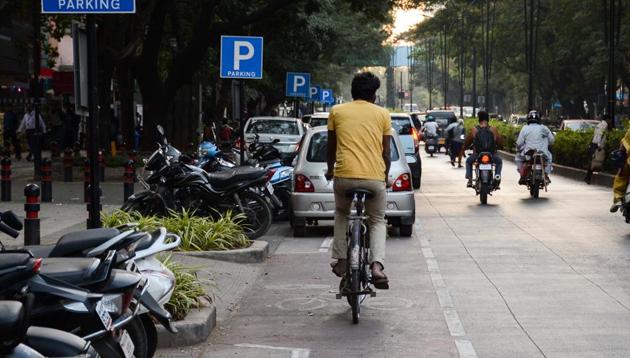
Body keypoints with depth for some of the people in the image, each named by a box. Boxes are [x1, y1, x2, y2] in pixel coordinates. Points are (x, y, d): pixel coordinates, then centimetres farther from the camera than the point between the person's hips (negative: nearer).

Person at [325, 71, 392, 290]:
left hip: (345, 175, 0)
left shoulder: (337, 111, 11)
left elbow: (331, 147, 19)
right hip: (375, 177, 0)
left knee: (341, 214, 28)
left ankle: (341, 261, 20)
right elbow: (386, 153, 11)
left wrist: (330, 170, 37)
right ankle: (377, 265, -8)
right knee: (377, 221, 16)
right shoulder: (382, 114, 9)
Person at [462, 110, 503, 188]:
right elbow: (500, 142, -1)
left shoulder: (474, 130, -3)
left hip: (477, 155, 0)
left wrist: (462, 150, 25)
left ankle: (469, 179, 14)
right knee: (499, 161, 31)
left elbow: (467, 142, 6)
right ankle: (497, 176, 8)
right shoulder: (493, 129, -4)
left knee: (468, 161, 31)